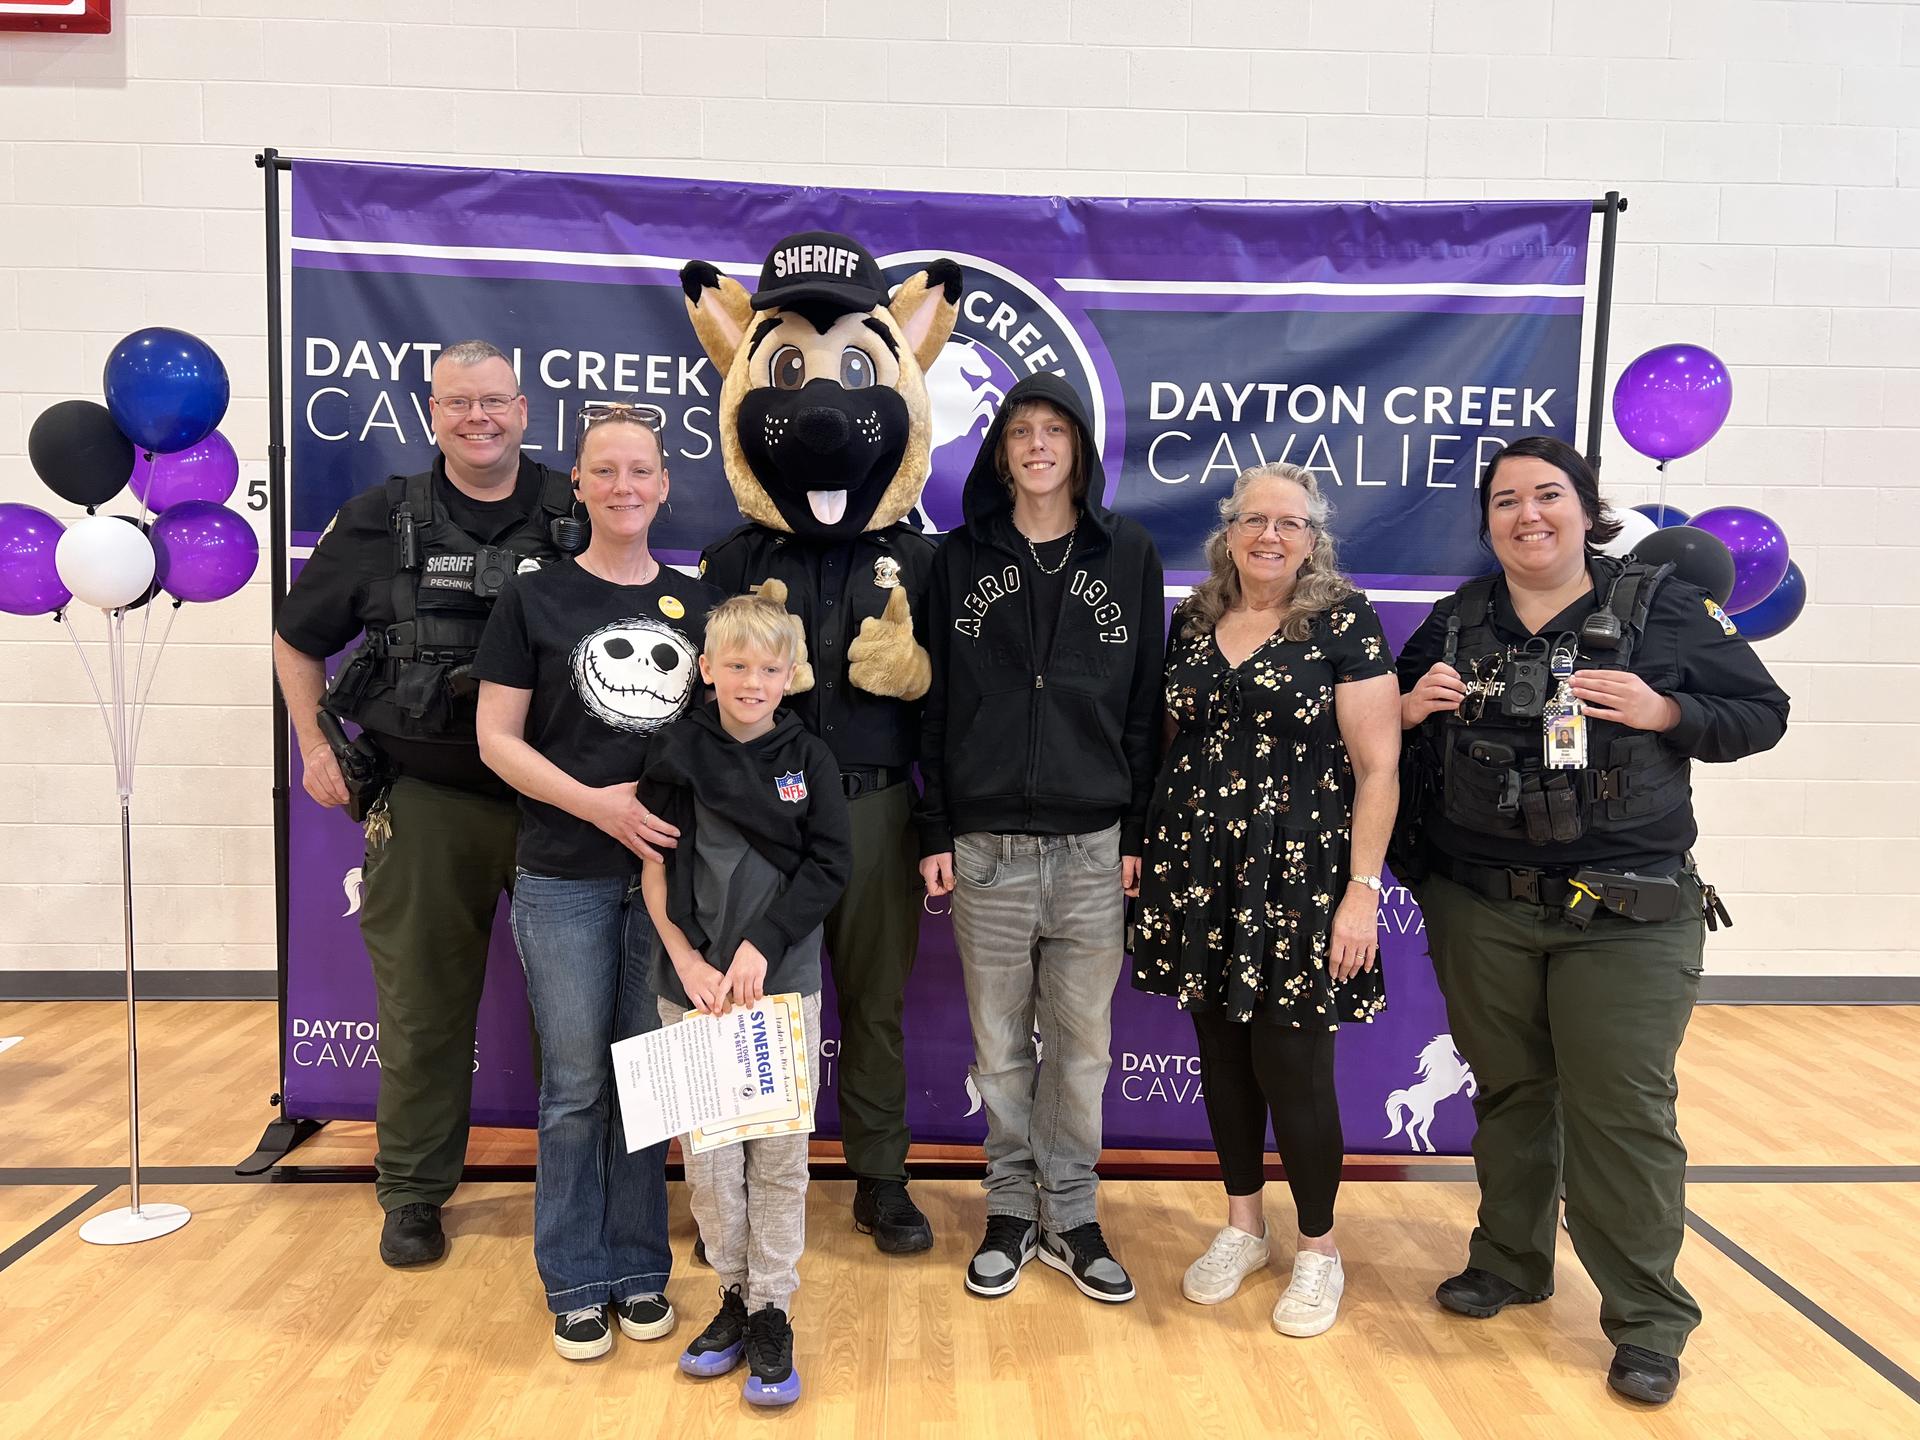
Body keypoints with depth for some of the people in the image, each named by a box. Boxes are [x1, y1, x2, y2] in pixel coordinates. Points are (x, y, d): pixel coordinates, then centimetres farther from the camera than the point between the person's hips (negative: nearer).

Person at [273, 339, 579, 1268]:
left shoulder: (576, 519, 3)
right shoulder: (380, 522, 4)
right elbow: (297, 639, 14)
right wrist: (314, 745, 4)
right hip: (424, 802, 0)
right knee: (422, 1007, 10)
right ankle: (413, 1193, 28)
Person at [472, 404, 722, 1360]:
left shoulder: (697, 606, 8)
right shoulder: (535, 599, 0)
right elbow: (497, 738, -3)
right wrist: (595, 802, -16)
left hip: (669, 870, 2)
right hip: (564, 878, -2)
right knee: (576, 1085, 5)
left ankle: (639, 1269, 27)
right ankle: (577, 1283, 22)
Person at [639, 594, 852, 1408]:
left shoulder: (808, 758, 1)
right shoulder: (678, 758, 0)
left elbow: (830, 865, -4)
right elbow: (655, 869, 2)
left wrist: (760, 946, -13)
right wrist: (687, 960, -9)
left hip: (784, 981, 0)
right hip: (692, 984, 1)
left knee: (780, 1153, 5)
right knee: (705, 1152, 8)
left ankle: (772, 1311, 19)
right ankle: (734, 1294, 27)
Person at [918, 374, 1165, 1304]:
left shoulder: (1129, 554, 5)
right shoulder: (961, 558, 5)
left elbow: (1145, 703, 5)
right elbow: (935, 703, 5)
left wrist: (1138, 832, 1)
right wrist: (936, 832, 0)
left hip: (1092, 843, 0)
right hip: (986, 843, 0)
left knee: (1080, 1042, 8)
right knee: (999, 1042, 9)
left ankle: (1071, 1217, 24)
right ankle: (1011, 1209, 26)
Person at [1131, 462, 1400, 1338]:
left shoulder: (1344, 623, -5)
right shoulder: (1192, 624, 9)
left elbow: (1378, 767, -8)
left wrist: (1363, 888, -13)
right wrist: (1145, 849, 8)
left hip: (1298, 877, -4)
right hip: (1197, 872, 5)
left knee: (1292, 1067, 2)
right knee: (1221, 1055, 13)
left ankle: (1318, 1250, 24)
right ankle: (1242, 1227, 33)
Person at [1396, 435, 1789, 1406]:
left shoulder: (1665, 608, -1)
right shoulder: (1456, 621, 7)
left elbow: (1762, 712, 2)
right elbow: (1393, 721, 17)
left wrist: (1664, 713, -16)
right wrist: (1410, 707, -6)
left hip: (1628, 915, -3)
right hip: (1481, 910, 3)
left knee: (1622, 1108, 0)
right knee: (1508, 1091, 14)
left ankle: (1648, 1320, 17)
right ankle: (1509, 1261, 34)